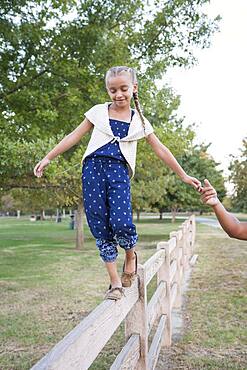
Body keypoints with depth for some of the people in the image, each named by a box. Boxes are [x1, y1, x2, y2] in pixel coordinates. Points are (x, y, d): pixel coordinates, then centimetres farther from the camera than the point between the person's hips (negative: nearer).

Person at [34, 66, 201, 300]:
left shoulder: (139, 121, 13)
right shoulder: (98, 112, 12)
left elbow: (161, 150, 16)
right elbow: (74, 136, 14)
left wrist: (183, 176, 17)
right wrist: (48, 158, 10)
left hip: (119, 171, -1)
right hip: (94, 168, 1)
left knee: (121, 223, -21)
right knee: (100, 228, -2)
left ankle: (131, 255, 13)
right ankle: (115, 283, 8)